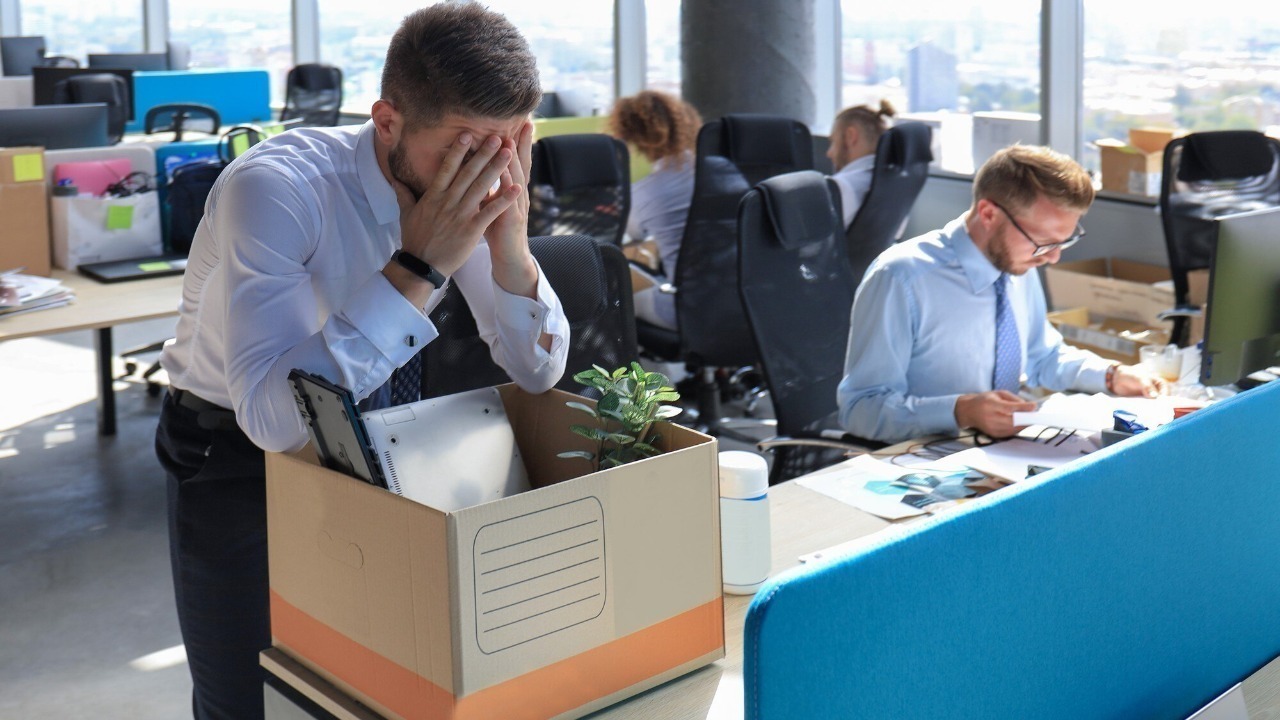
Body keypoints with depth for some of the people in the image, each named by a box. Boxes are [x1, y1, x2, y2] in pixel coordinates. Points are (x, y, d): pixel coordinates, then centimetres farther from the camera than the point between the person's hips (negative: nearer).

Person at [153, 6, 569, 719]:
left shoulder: (479, 195, -14)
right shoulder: (272, 190, -31)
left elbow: (538, 373, -9)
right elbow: (273, 416, -40)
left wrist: (510, 247, -28)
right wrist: (417, 268, -42)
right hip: (239, 453, -4)